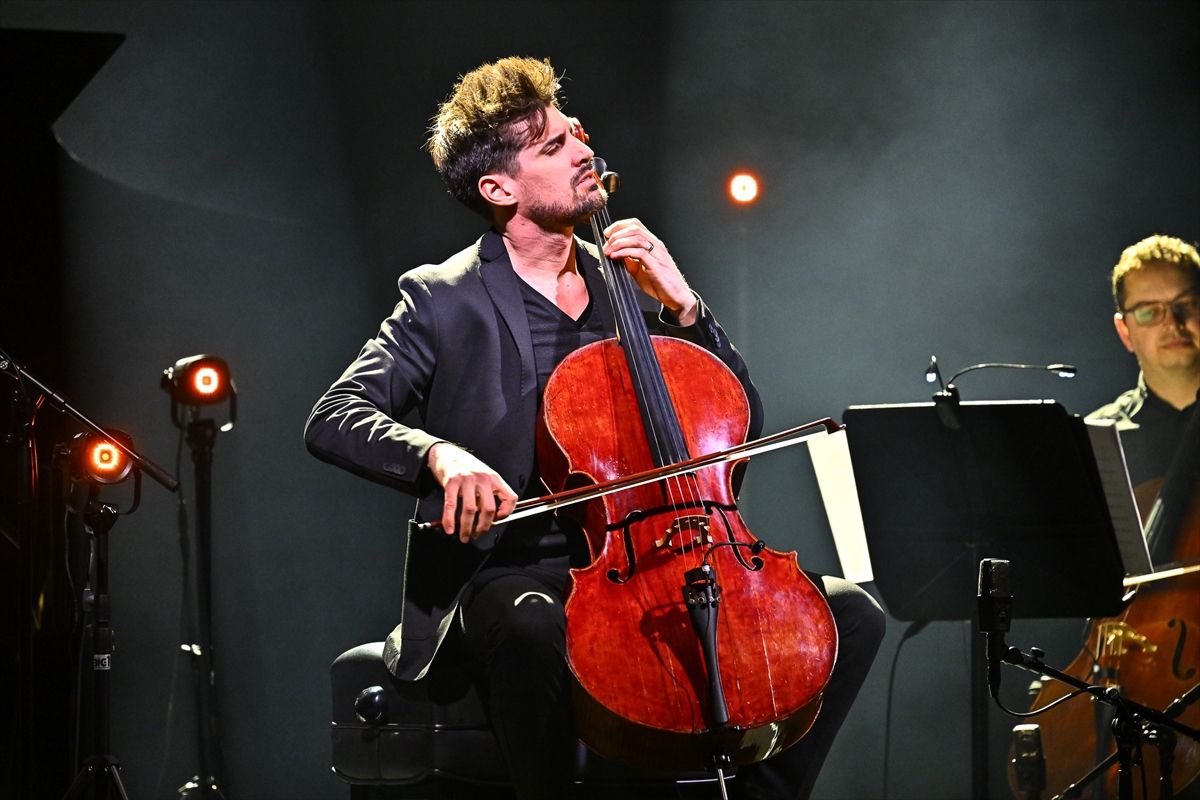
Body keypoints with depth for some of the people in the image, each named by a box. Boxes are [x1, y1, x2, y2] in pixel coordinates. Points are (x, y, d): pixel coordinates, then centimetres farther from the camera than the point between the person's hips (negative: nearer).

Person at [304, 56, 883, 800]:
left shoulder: (624, 285, 15)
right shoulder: (444, 300, 1)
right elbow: (334, 419, -12)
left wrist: (683, 305, -1)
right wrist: (440, 455, -31)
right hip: (511, 575, -5)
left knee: (849, 613, -13)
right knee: (536, 631, -41)